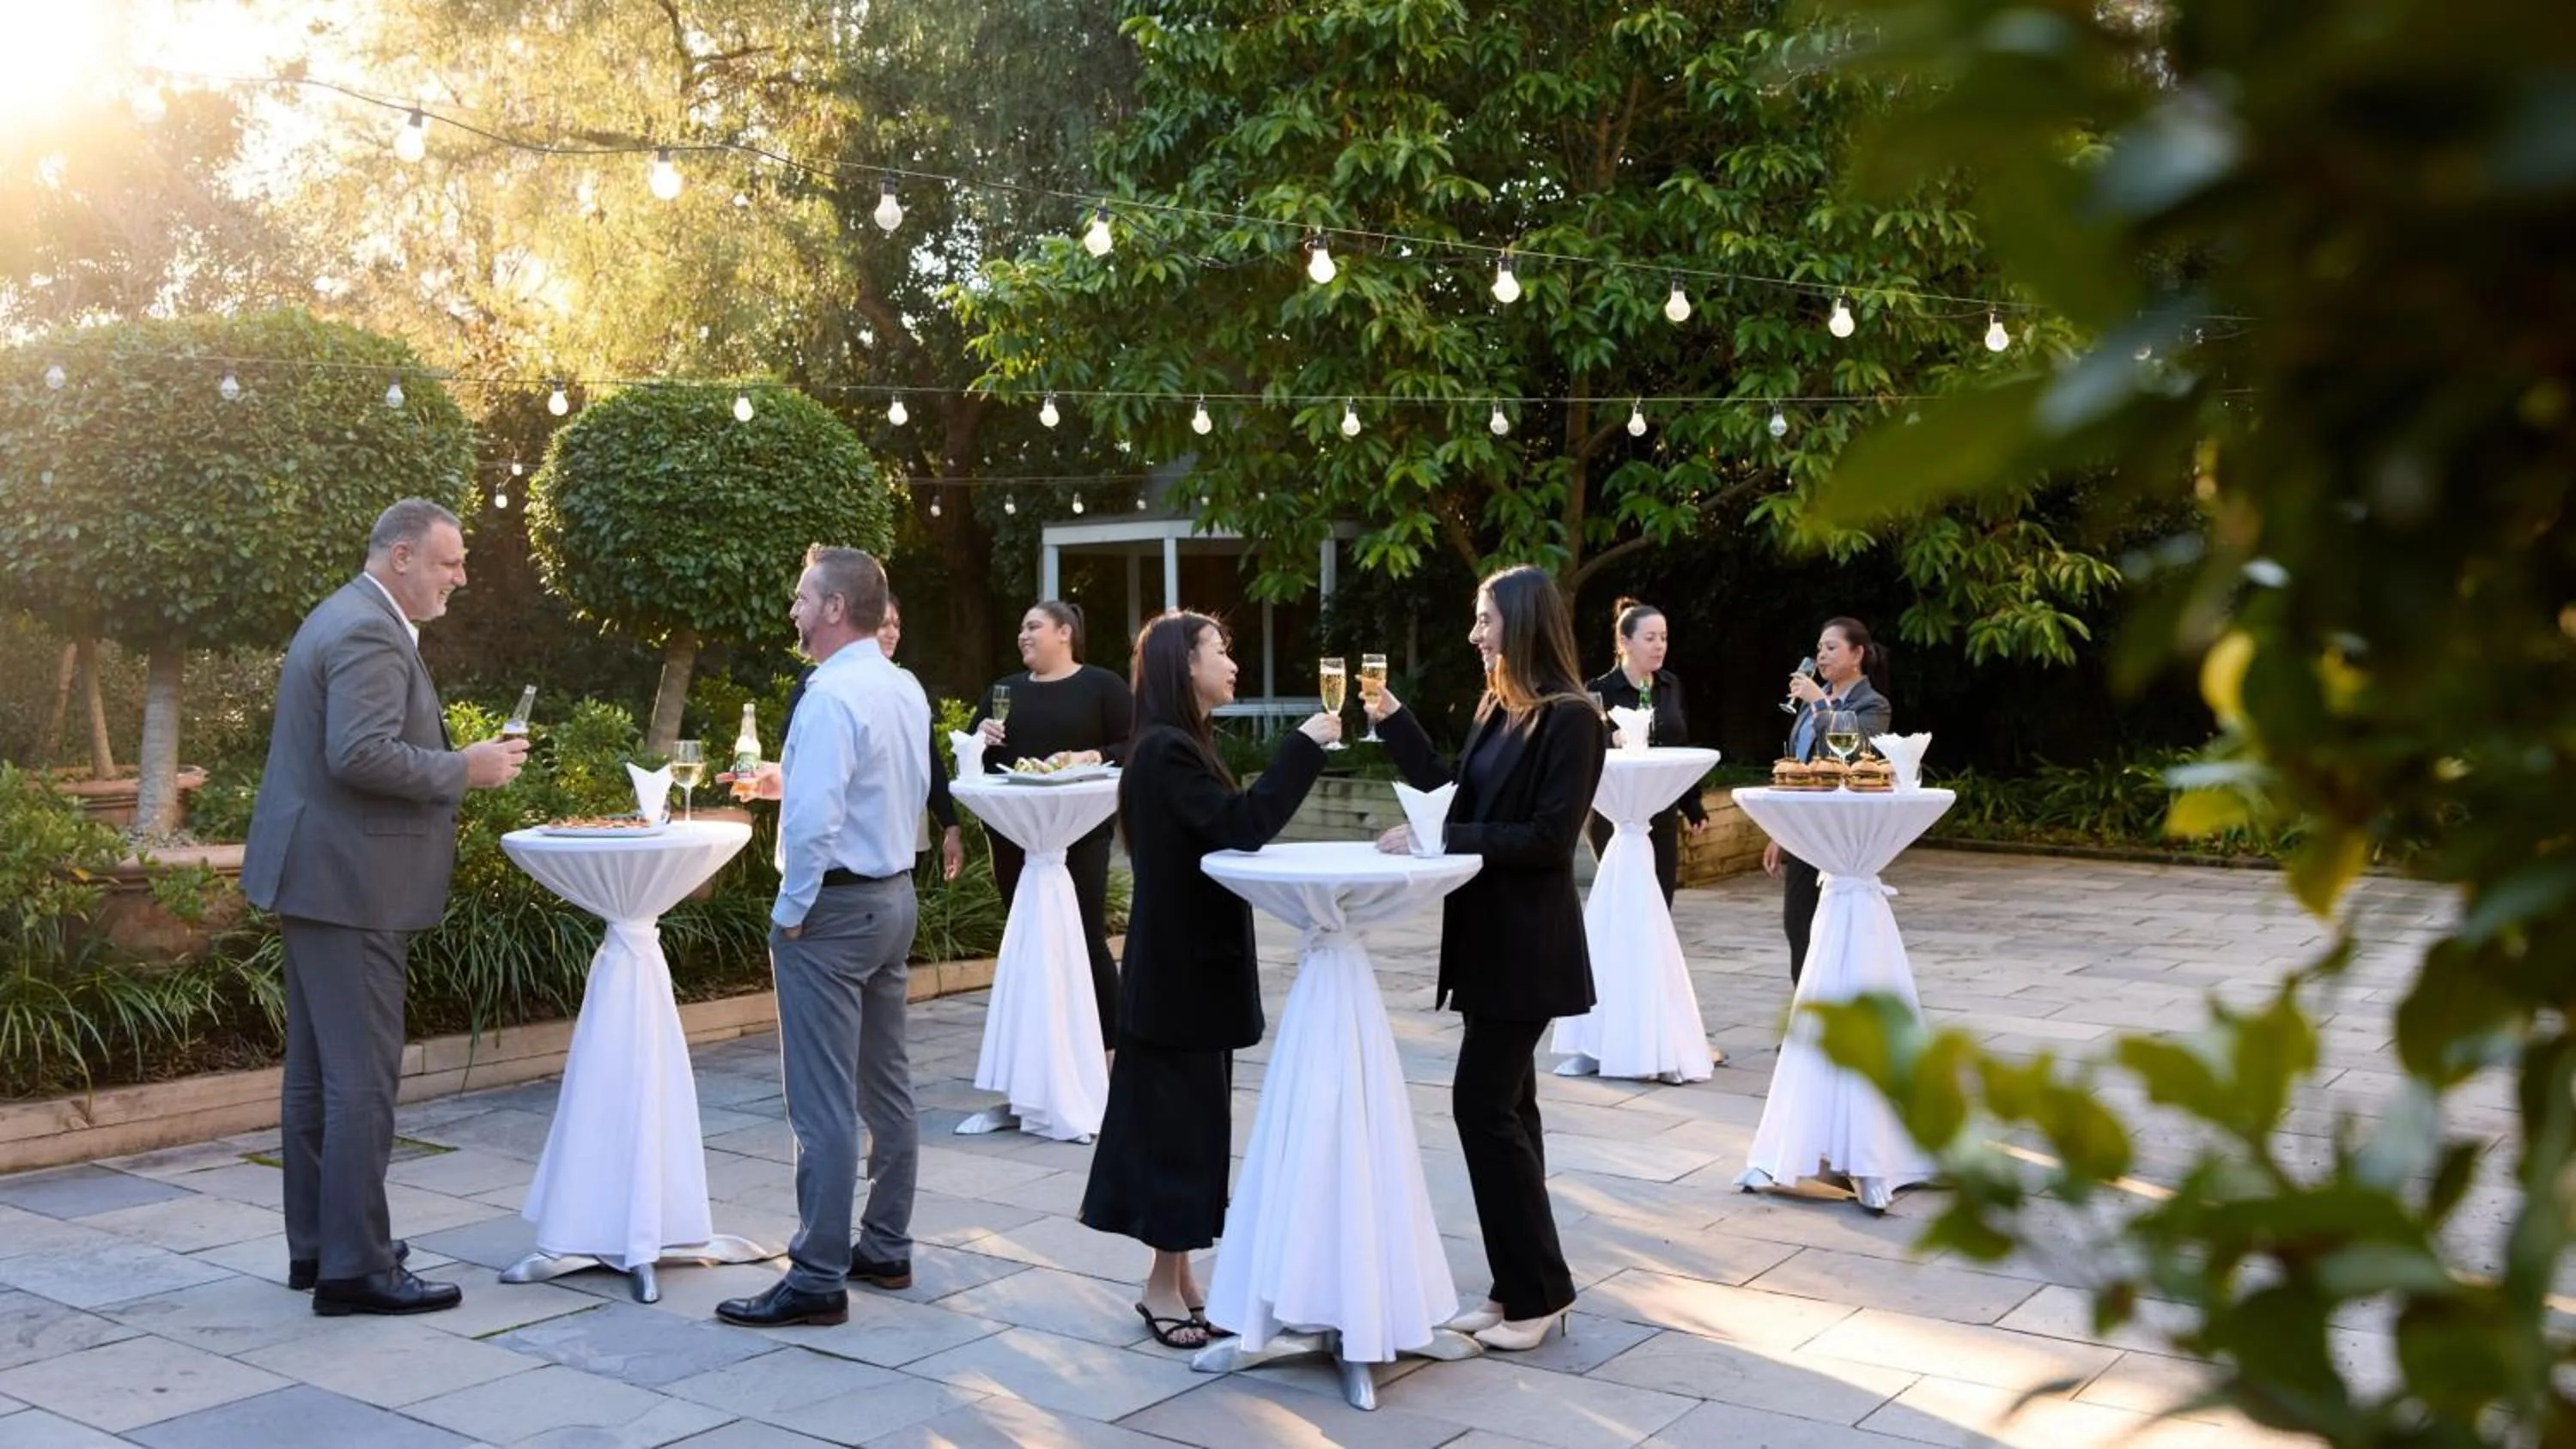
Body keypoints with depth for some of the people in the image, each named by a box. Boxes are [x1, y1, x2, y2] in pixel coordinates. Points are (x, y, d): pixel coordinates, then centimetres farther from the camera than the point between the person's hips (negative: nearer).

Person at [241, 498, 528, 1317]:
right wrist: (466, 769, -18)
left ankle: (315, 1245, 25)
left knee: (317, 1072, 16)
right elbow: (361, 755, -28)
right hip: (349, 884, -11)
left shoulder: (349, 619, 17)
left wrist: (455, 764, 14)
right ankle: (355, 1268, -1)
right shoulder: (369, 634, -17)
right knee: (362, 1079, -6)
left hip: (319, 878, 11)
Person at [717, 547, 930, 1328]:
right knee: (886, 1086, 16)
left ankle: (818, 1280, 1)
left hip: (834, 907, -10)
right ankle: (886, 1248, 27)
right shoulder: (907, 691, 9)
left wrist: (790, 911, -15)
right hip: (895, 896, 10)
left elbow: (814, 819, -28)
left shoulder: (832, 697, -20)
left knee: (824, 1103, -4)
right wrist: (789, 780, 18)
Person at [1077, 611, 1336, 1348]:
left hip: (1192, 960, 10)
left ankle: (1176, 1276, 22)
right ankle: (1165, 1285, 9)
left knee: (1185, 1116, 13)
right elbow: (1241, 825, -28)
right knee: (1177, 1119, -2)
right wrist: (1303, 746, -22)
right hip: (1179, 966, -10)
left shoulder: (1179, 747, 14)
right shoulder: (1167, 751, -18)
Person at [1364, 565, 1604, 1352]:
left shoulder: (1570, 719, -15)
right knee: (1504, 1104, 12)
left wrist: (1441, 840, -22)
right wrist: (1392, 718, 9)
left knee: (1484, 1103, -8)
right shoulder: (1497, 710, 10)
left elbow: (1549, 837, -20)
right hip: (1489, 932, 9)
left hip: (1527, 941, -9)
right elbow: (1455, 794, 13)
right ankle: (1521, 1289, 20)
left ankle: (1538, 1292, 2)